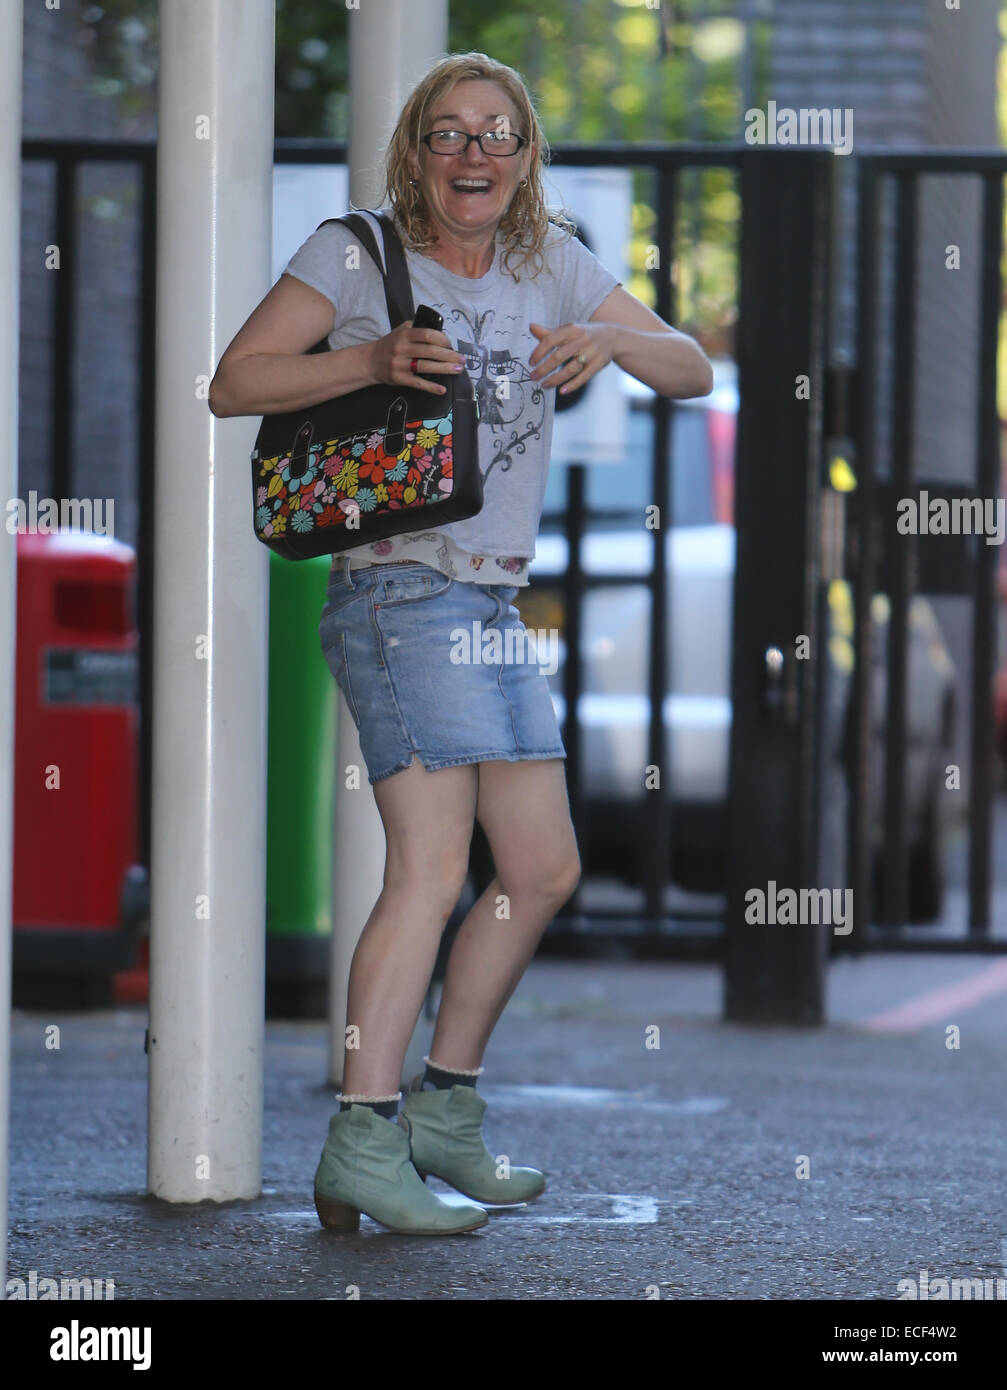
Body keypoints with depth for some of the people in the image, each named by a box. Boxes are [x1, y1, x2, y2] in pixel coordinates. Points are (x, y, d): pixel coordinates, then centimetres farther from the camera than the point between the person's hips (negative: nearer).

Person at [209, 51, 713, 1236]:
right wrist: (374, 359, -20)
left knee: (544, 871, 9)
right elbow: (233, 384, -7)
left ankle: (444, 1109, 22)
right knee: (433, 865, -17)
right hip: (399, 589, -7)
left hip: (496, 603, 8)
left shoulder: (551, 262, 13)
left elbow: (693, 372, 11)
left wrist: (611, 341, -11)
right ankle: (362, 1149, -20)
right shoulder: (354, 256, -2)